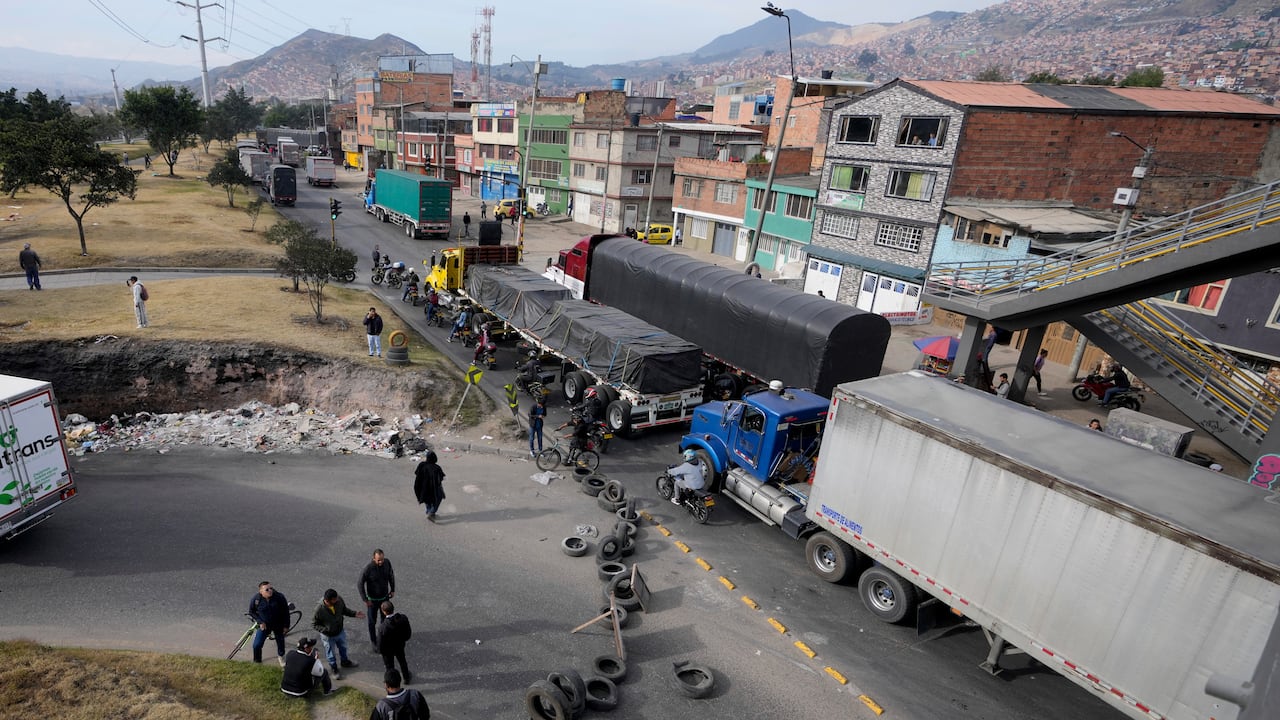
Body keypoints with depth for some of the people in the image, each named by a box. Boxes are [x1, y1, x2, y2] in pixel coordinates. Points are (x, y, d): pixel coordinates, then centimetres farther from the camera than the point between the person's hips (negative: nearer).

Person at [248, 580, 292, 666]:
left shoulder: (279, 597, -26)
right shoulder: (256, 598, -23)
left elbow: (286, 612, -13)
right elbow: (251, 612, -3)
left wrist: (286, 626, -7)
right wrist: (260, 622, -14)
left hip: (278, 624, 0)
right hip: (264, 624, 0)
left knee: (280, 642, 19)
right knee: (257, 645, -1)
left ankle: (281, 656, 49)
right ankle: (257, 662, 28)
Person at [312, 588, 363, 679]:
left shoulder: (339, 600, -25)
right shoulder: (319, 609, -36)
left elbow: (344, 610, -4)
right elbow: (314, 624, -18)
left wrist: (354, 613, -16)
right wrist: (325, 630, -28)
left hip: (340, 631, 4)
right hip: (328, 636, -4)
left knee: (343, 648, 29)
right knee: (331, 654, 22)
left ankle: (345, 662, 58)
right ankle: (334, 668, 50)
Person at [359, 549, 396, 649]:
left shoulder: (387, 562, -17)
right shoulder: (368, 568, -31)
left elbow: (391, 575, 2)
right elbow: (360, 584, -20)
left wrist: (393, 590, 6)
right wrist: (365, 600, -17)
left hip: (385, 597, 4)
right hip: (373, 599, -4)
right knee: (372, 621, 15)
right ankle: (374, 641, 38)